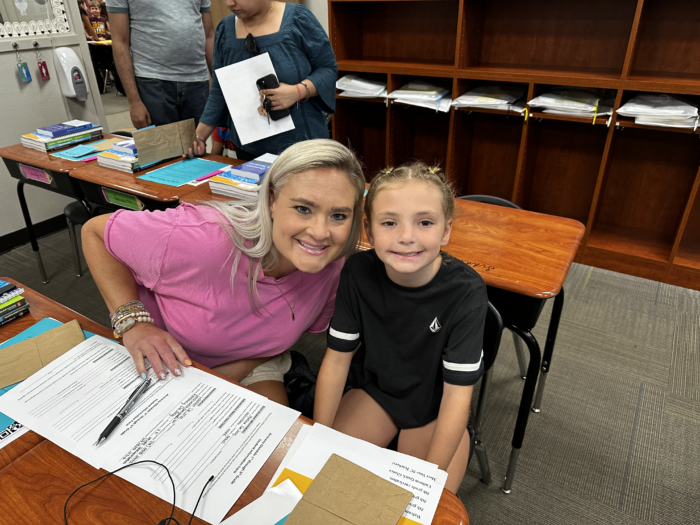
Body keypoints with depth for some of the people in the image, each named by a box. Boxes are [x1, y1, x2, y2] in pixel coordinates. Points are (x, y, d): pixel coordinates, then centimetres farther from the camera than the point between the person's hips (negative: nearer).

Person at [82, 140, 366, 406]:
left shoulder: (334, 269, -22)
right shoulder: (202, 239, -39)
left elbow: (309, 324, -2)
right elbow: (95, 230, -22)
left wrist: (242, 366, -17)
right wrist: (133, 322, -31)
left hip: (250, 364, 2)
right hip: (164, 360, -2)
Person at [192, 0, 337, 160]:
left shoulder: (298, 18, -6)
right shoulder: (225, 29, 5)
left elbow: (328, 67, -3)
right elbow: (219, 92, 8)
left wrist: (298, 91, -22)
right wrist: (199, 136, 1)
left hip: (300, 141, -3)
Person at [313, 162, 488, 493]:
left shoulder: (466, 292, -28)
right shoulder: (358, 273, -21)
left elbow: (456, 394, -23)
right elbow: (337, 359, -13)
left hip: (434, 409, -1)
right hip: (373, 388, 2)